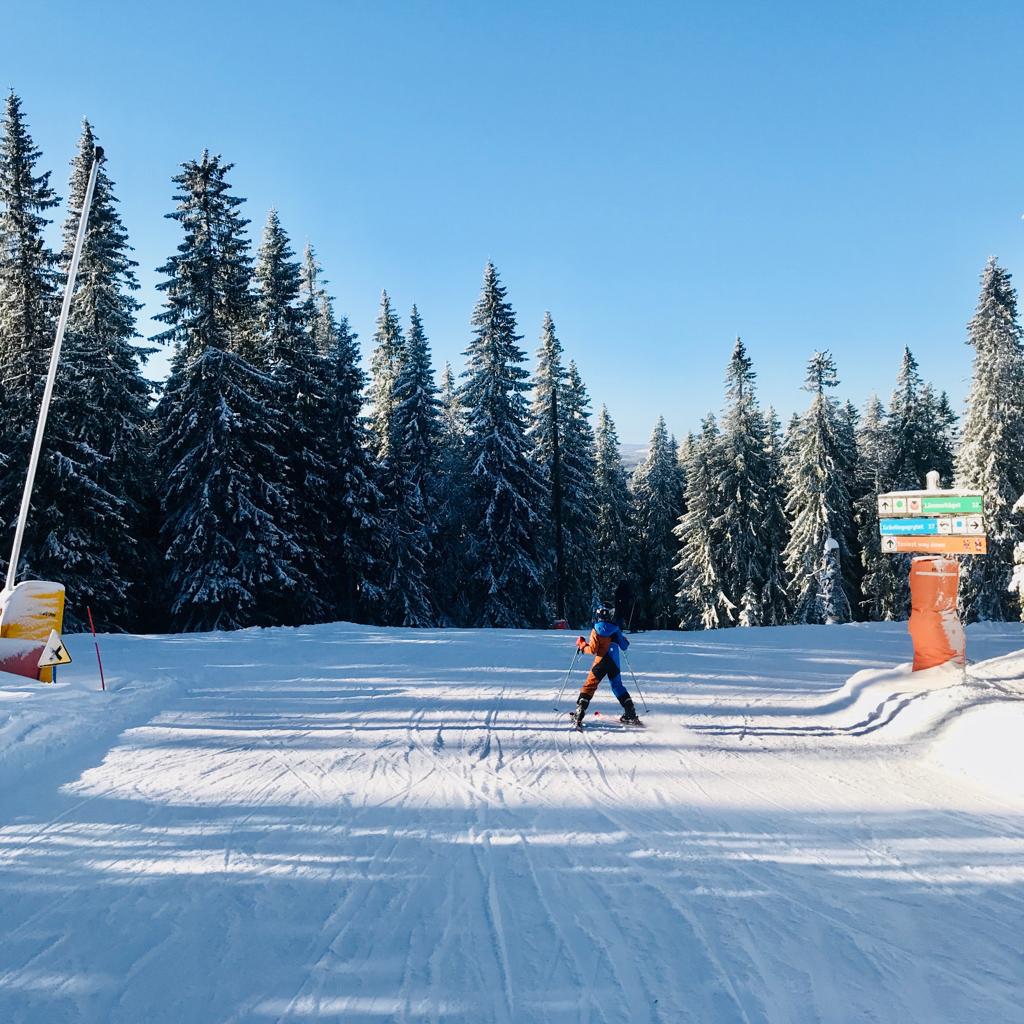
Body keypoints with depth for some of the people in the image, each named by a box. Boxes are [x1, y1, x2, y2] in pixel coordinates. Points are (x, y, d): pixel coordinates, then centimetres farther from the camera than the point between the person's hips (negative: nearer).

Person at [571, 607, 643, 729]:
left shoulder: (596, 631, -5)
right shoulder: (615, 628, 7)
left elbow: (592, 649, -10)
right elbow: (625, 645, 13)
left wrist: (582, 644, 6)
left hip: (601, 661, -4)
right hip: (614, 663, 4)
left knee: (589, 686, 1)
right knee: (618, 686, 19)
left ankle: (578, 716, -8)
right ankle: (631, 715, 15)